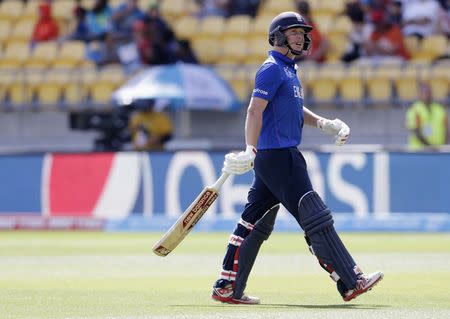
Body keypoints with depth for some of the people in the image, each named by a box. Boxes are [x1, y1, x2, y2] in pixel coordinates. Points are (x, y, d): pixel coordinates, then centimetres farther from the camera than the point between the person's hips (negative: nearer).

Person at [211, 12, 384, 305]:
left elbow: (296, 110, 28)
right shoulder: (272, 69, -11)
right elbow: (255, 111, -19)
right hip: (277, 156, -10)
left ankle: (227, 288, 12)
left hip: (272, 159, 10)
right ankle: (351, 283, -9)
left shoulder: (289, 69, 20)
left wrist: (324, 124, 13)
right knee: (315, 218, -9)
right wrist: (251, 151, -27)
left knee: (256, 225, 10)